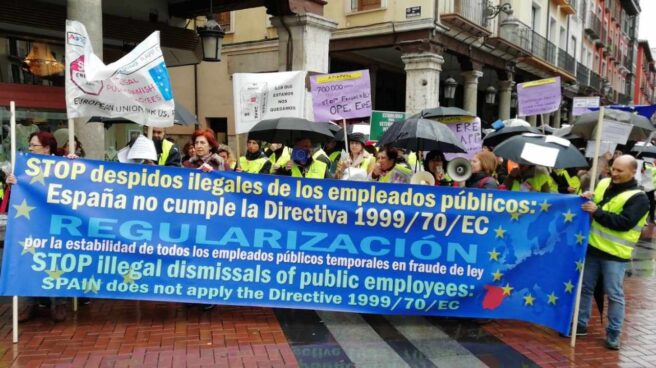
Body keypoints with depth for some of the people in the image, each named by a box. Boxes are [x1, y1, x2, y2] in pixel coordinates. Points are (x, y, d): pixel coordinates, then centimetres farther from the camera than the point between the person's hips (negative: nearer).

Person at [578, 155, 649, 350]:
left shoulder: (638, 198, -11)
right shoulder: (604, 183, 7)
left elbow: (624, 223, -22)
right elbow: (593, 207, 18)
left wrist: (597, 212, -24)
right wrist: (588, 199, -6)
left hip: (615, 254, -6)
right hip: (593, 246, 6)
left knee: (614, 295, 2)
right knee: (585, 288, 13)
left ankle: (613, 334, 14)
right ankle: (580, 324, 26)